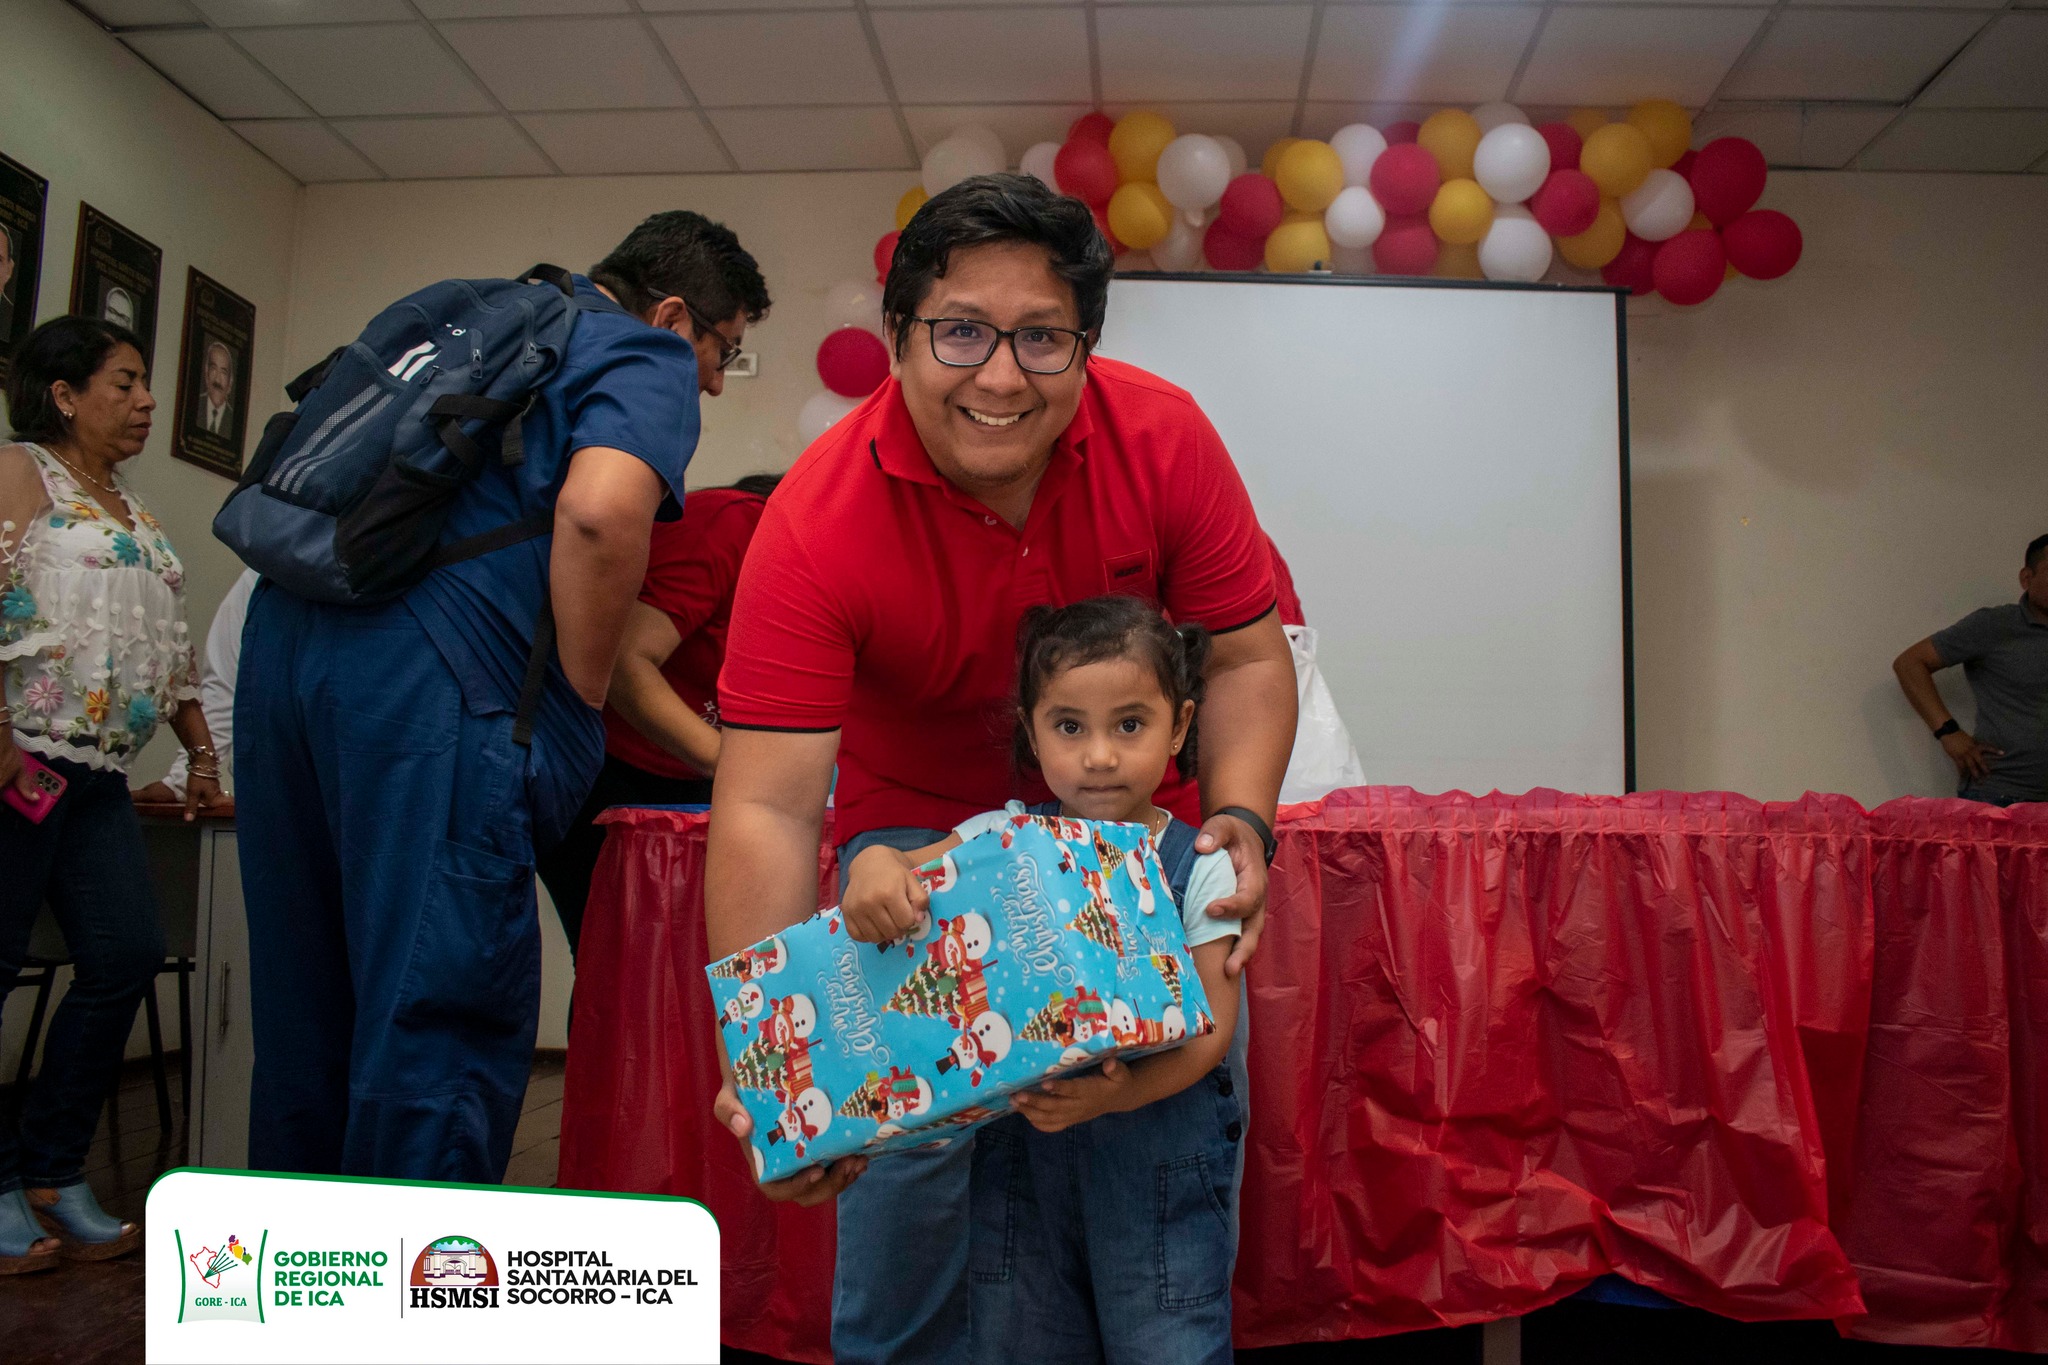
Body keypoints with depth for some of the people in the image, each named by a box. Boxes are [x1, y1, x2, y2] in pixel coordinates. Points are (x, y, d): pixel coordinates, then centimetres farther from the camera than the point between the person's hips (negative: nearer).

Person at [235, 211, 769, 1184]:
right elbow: (602, 509, -19)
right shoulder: (645, 358, 3)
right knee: (444, 1009, -3)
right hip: (425, 673, -9)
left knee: (305, 1001, 17)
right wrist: (579, 703, -8)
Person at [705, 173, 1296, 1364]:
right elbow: (767, 810, -30)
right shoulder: (818, 526, -27)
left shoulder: (1162, 437, -20)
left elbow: (1246, 654, -10)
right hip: (920, 828, -1)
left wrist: (1240, 818, -28)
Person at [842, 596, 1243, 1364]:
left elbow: (1211, 1024, -11)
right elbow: (911, 868, -10)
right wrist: (875, 867, -34)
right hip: (1020, 1144, 2)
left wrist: (1119, 1092, -27)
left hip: (1159, 1147, -2)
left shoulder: (1197, 867, -8)